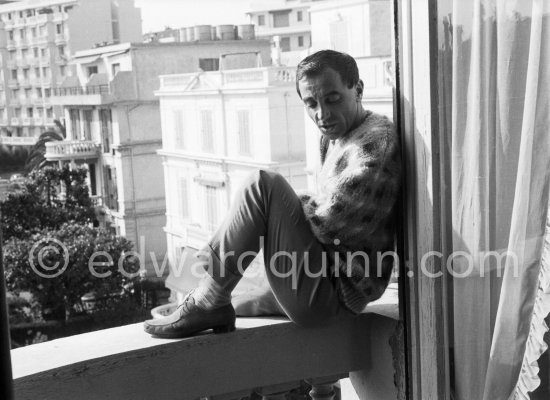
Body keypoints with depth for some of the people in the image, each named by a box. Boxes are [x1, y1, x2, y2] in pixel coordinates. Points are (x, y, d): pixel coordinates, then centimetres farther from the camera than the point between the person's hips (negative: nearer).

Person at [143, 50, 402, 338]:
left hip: (329, 295, -10)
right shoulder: (335, 138, 15)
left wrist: (284, 205, -3)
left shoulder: (377, 141, -16)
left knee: (262, 186, -20)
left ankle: (209, 302, -12)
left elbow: (328, 221, -20)